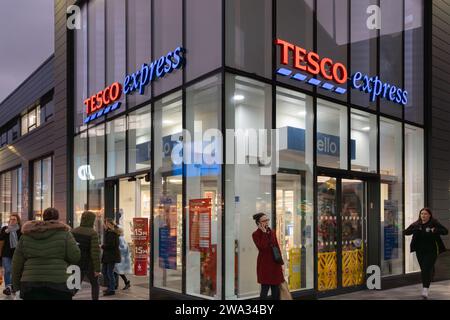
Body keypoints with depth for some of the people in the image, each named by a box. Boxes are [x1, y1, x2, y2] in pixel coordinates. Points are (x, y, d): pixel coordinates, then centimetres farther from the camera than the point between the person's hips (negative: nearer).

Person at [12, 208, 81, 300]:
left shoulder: (27, 235, 9)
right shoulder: (63, 233, 0)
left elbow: (17, 262, 10)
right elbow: (75, 257, -5)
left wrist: (16, 285, 19)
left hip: (30, 285, 3)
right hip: (57, 283, -3)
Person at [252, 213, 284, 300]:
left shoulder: (272, 233, 12)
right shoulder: (256, 234, -6)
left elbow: (277, 248, 15)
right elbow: (262, 247, -22)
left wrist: (281, 263, 11)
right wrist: (264, 233, -17)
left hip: (275, 264, 6)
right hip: (264, 264, -6)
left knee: (276, 289, 9)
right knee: (265, 288, -6)